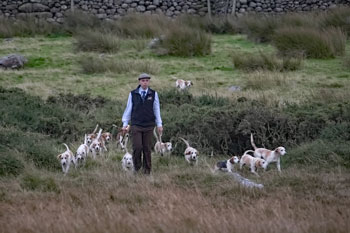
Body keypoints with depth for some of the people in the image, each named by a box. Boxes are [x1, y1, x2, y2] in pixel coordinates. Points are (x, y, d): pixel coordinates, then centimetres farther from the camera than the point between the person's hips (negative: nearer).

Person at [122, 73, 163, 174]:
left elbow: (156, 110, 4)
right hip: (136, 126, -1)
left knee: (147, 149, 2)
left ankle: (147, 170, 12)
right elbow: (128, 109, 5)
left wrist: (159, 124, 0)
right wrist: (125, 124, 2)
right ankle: (137, 165, 12)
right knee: (137, 147, -11)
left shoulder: (153, 94, 2)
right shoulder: (133, 94, 0)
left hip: (148, 126, 1)